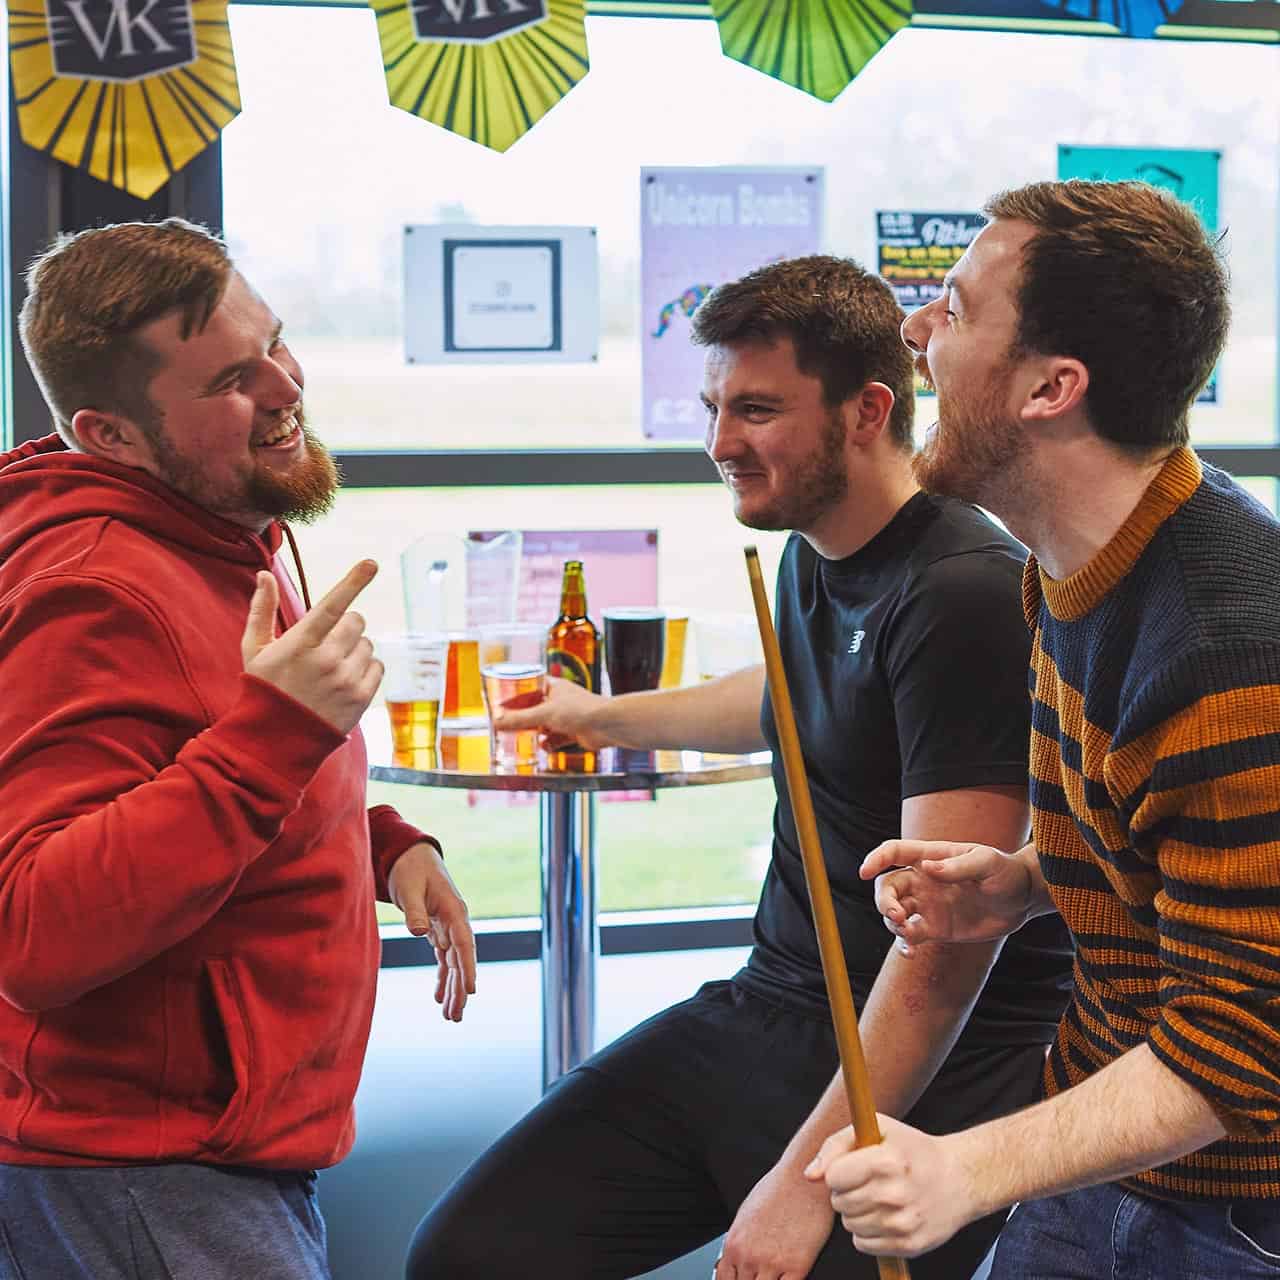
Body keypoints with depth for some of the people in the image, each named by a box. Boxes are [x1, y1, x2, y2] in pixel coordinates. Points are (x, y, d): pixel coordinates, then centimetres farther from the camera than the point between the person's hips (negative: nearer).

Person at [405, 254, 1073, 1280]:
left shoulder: (965, 597, -20)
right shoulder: (813, 553, 8)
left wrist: (809, 1178, -22)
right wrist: (608, 716, 45)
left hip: (925, 1075, -7)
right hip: (765, 1009, 8)